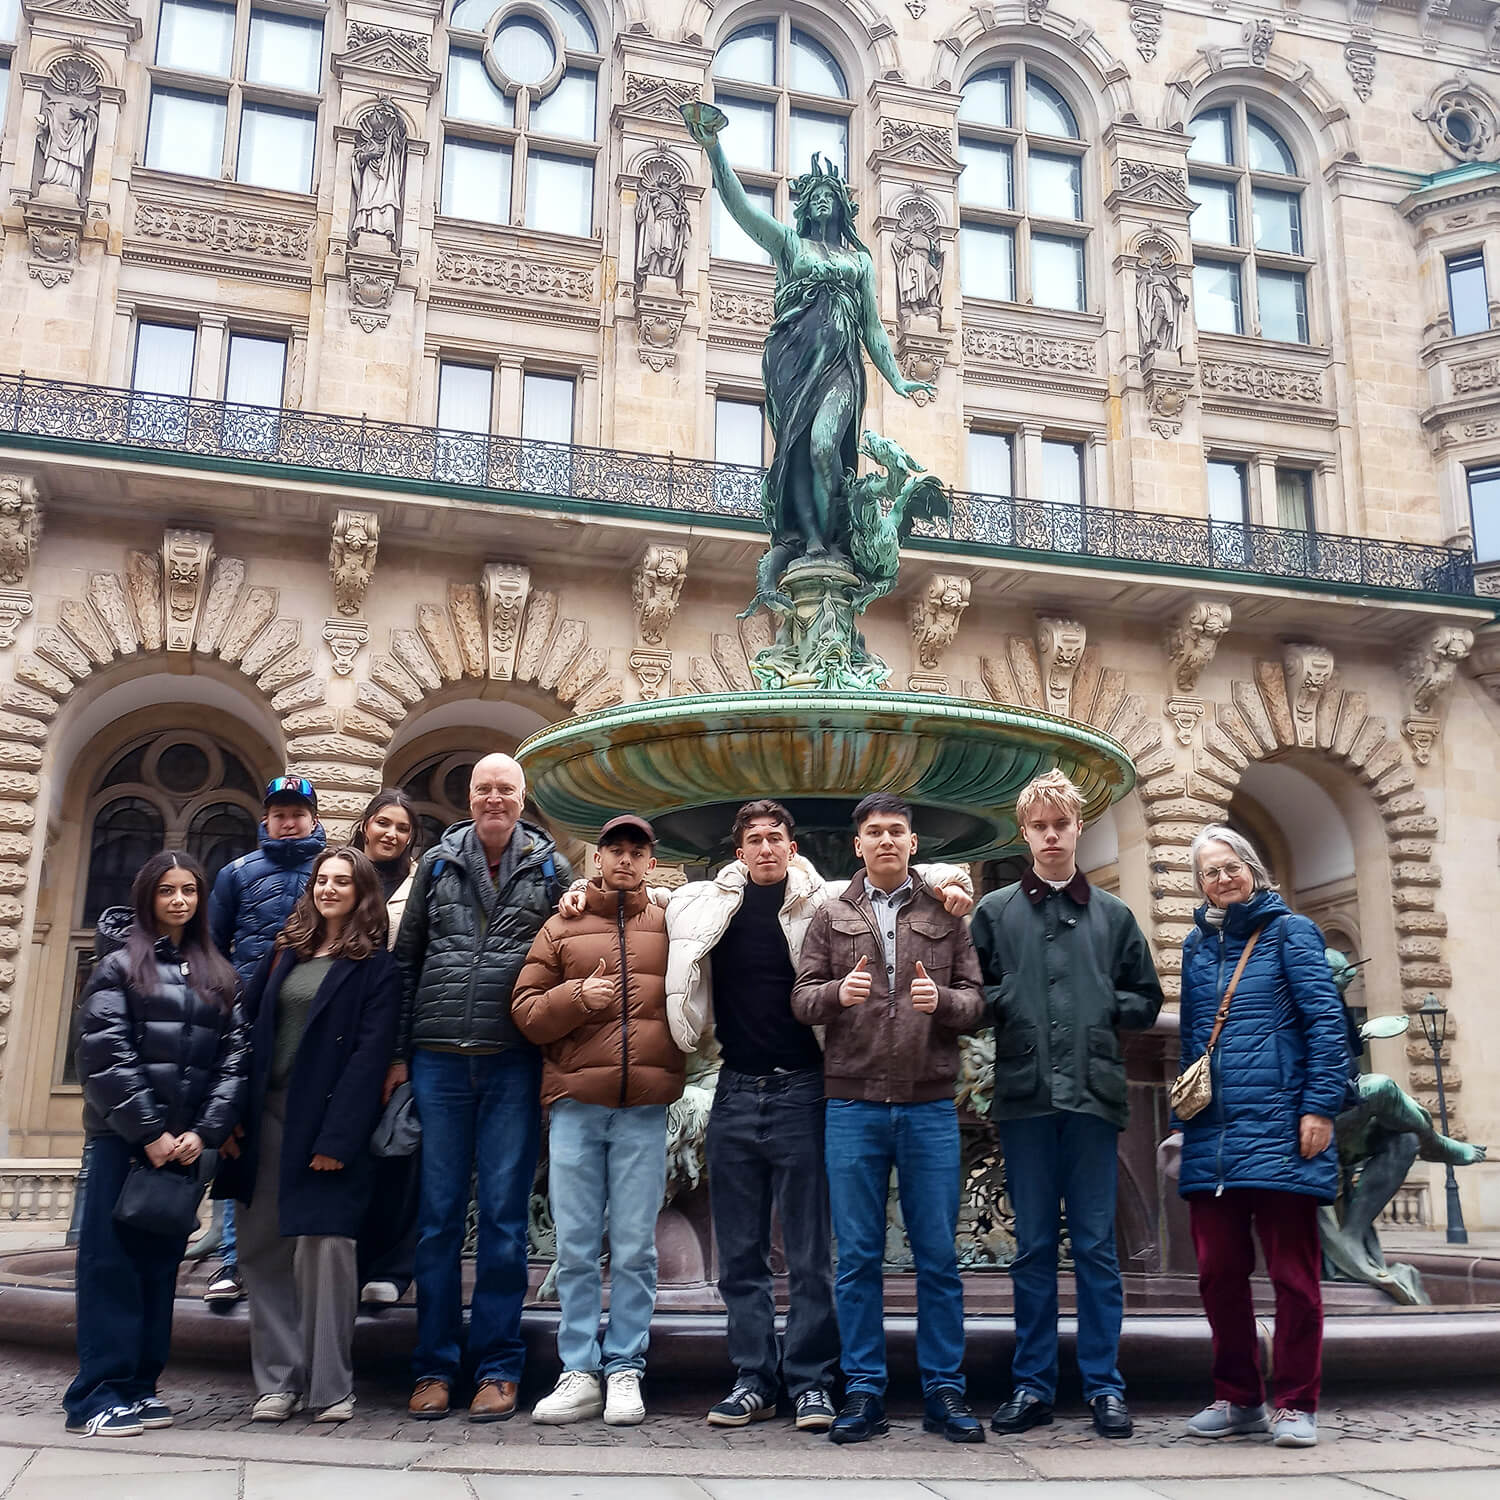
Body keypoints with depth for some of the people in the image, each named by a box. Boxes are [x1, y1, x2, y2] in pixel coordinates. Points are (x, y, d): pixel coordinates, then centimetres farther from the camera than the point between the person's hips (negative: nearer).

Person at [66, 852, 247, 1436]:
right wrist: (149, 1132, -12)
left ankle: (138, 1386, 14)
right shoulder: (120, 963, 2)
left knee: (160, 1261, 7)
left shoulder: (219, 977, 13)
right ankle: (97, 1394, 1)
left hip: (186, 1140, 4)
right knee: (111, 1258, -3)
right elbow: (106, 1055, -8)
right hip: (122, 1136, -4)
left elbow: (233, 1059, 6)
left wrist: (203, 1131, -7)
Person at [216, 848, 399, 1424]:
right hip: (267, 1116, 5)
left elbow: (370, 1053, -9)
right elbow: (249, 1027, 11)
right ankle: (277, 1380, 15)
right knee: (262, 1247, 6)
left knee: (323, 1248, -6)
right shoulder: (285, 951, 15)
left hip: (328, 1122, -5)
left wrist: (337, 1137, -17)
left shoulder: (375, 967, -1)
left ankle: (330, 1386, 5)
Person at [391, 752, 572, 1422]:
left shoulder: (550, 869, 6)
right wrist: (398, 1053, 5)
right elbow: (405, 960, 11)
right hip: (439, 1060, 1)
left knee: (504, 1216, 3)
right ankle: (434, 1367, 14)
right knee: (437, 1214, 5)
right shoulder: (438, 863, 10)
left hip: (514, 1063, -1)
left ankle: (498, 1368, 12)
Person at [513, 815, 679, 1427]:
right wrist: (578, 997, -9)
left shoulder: (672, 927, 9)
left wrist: (674, 1071, 1)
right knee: (576, 1247, 5)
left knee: (635, 1249, 3)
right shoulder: (561, 928, 10)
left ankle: (625, 1371, 13)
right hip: (575, 1105, 1)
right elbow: (526, 1011, 6)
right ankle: (578, 1374, 13)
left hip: (644, 1108, -1)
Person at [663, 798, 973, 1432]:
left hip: (800, 1090, -3)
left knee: (810, 1252, 3)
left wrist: (945, 880, -11)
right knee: (740, 1252, 8)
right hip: (734, 1093, 3)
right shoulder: (706, 905, 7)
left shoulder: (826, 901, 0)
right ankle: (753, 1379, 18)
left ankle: (811, 1382, 12)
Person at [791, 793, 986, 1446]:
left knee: (938, 1256, 3)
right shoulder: (831, 915, 10)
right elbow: (800, 998, 5)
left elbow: (976, 1002, 6)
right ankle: (864, 1392, 13)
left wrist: (942, 999, -15)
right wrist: (836, 992, -16)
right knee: (858, 1257, 4)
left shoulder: (946, 915, 10)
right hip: (853, 1104, 0)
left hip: (930, 1104, 0)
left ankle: (944, 1392, 13)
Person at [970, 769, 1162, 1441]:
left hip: (1094, 1095, 0)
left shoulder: (1113, 914, 10)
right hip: (1024, 1095, 0)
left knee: (1096, 1246, 5)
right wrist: (1007, 1003, -9)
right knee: (1033, 1247, 7)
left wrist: (1102, 1008, -1)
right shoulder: (994, 911, 8)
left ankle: (1104, 1387, 14)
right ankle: (1032, 1385, 16)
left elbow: (1146, 1001, 13)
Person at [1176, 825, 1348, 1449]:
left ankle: (1295, 1404, 13)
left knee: (1293, 1273, 2)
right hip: (1211, 1136, 5)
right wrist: (1186, 1111, 15)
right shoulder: (1196, 944, 15)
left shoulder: (1289, 931, 1)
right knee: (1219, 1271, 9)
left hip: (1278, 1130, -5)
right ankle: (1236, 1397, 22)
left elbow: (1326, 1021, -6)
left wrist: (1320, 1107, -13)